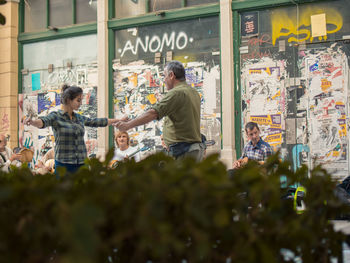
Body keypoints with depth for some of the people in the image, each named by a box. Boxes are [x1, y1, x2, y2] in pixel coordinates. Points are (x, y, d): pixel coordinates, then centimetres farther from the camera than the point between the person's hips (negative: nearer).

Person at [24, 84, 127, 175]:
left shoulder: (79, 118, 14)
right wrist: (32, 121, -47)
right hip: (64, 164, -5)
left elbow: (96, 122, 26)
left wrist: (118, 120, 35)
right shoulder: (55, 116, -4)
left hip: (81, 164, 6)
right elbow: (43, 122, -24)